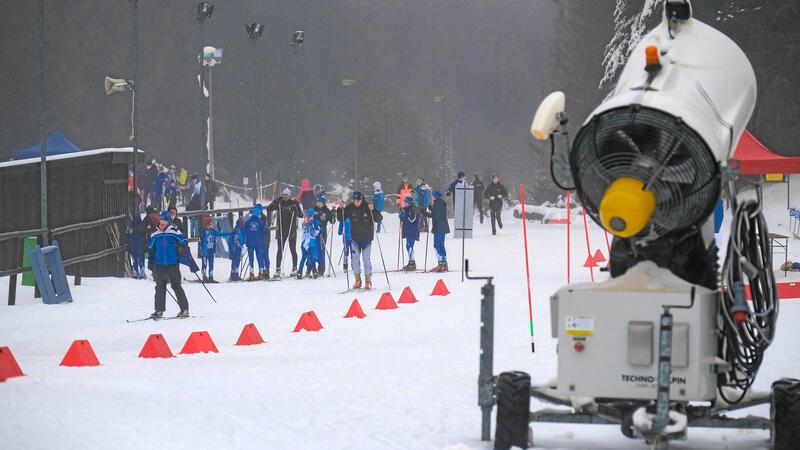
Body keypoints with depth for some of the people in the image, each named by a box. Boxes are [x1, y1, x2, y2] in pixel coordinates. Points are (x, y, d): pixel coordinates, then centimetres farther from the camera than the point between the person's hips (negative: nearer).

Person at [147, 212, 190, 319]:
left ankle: (184, 309, 4)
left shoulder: (174, 232, -2)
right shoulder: (155, 235, 9)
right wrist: (150, 264, 15)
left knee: (176, 285, -3)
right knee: (160, 287, 5)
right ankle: (159, 310, 11)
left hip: (172, 263, -4)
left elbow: (184, 244, 3)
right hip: (159, 265, 4)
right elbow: (151, 250, 17)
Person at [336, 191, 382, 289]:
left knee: (366, 259, -2)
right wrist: (340, 210, -14)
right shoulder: (350, 208, -4)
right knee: (355, 258, 1)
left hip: (366, 238, -2)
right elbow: (341, 219, 3)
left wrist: (373, 210, -30)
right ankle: (357, 279, 12)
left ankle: (368, 280, 7)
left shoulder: (368, 207, -10)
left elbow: (379, 218, -13)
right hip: (355, 238, 2)